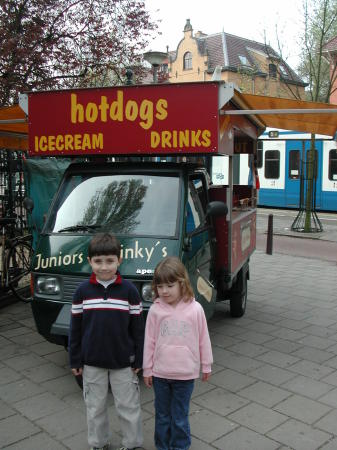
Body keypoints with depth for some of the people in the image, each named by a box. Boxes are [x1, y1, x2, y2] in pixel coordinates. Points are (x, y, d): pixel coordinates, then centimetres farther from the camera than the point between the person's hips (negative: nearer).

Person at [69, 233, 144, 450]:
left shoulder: (129, 290, -10)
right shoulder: (83, 291, -6)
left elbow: (138, 328, -4)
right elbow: (75, 328, 1)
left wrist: (138, 360, -2)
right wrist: (75, 360, 2)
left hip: (123, 361, -1)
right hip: (92, 362, 2)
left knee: (128, 407, 10)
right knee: (95, 407, 16)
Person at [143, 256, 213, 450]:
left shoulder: (195, 309, -11)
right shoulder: (155, 310, -8)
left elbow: (203, 339, -1)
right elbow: (150, 341, 0)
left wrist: (206, 366, 7)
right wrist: (147, 369, 4)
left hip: (185, 374, -1)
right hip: (160, 373, 2)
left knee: (180, 417, 11)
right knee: (162, 415, 17)